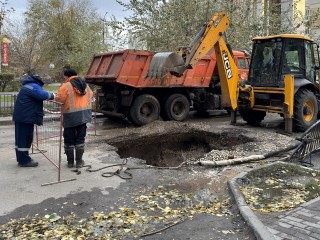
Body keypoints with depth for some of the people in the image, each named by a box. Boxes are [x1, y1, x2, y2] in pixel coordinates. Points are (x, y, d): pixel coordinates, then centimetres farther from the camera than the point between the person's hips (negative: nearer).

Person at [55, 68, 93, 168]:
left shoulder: (66, 86, -8)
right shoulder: (85, 85, 11)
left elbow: (58, 99, -11)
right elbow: (91, 95, 18)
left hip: (71, 117, -5)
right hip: (83, 116, 5)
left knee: (69, 140, 8)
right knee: (80, 139, 12)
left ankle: (70, 162, 16)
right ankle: (79, 161, 16)